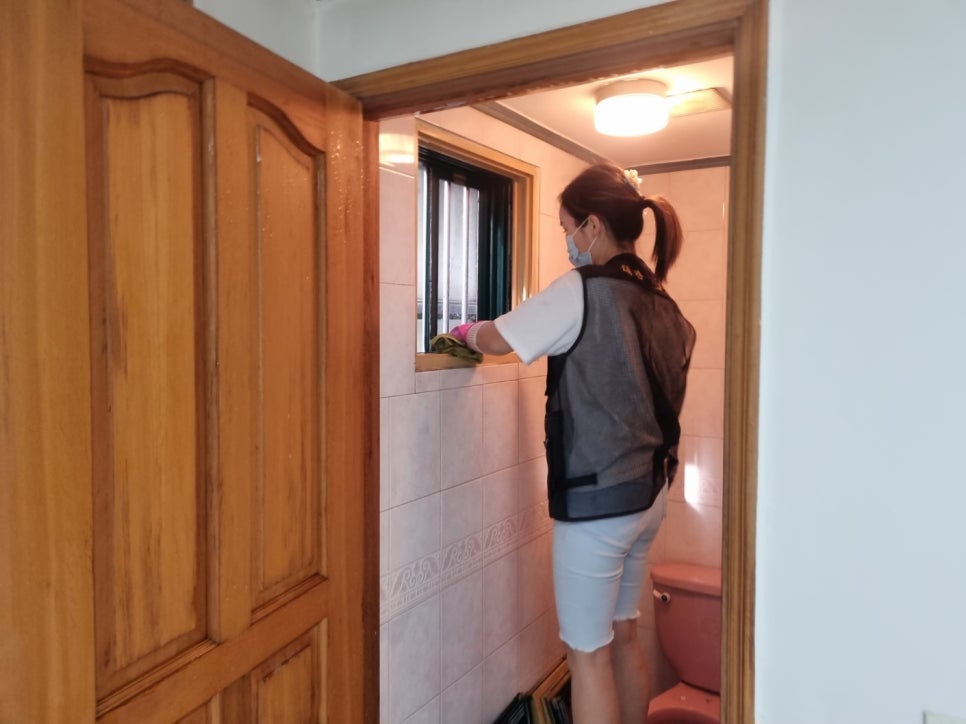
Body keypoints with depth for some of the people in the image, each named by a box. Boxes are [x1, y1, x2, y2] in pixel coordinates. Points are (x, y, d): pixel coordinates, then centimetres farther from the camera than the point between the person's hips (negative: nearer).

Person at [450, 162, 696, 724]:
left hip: (597, 499, -7)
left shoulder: (581, 291, -16)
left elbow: (498, 340, -8)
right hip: (649, 493, 8)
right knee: (622, 635, 22)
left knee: (588, 652, 7)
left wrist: (468, 331, 14)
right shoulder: (658, 300, 5)